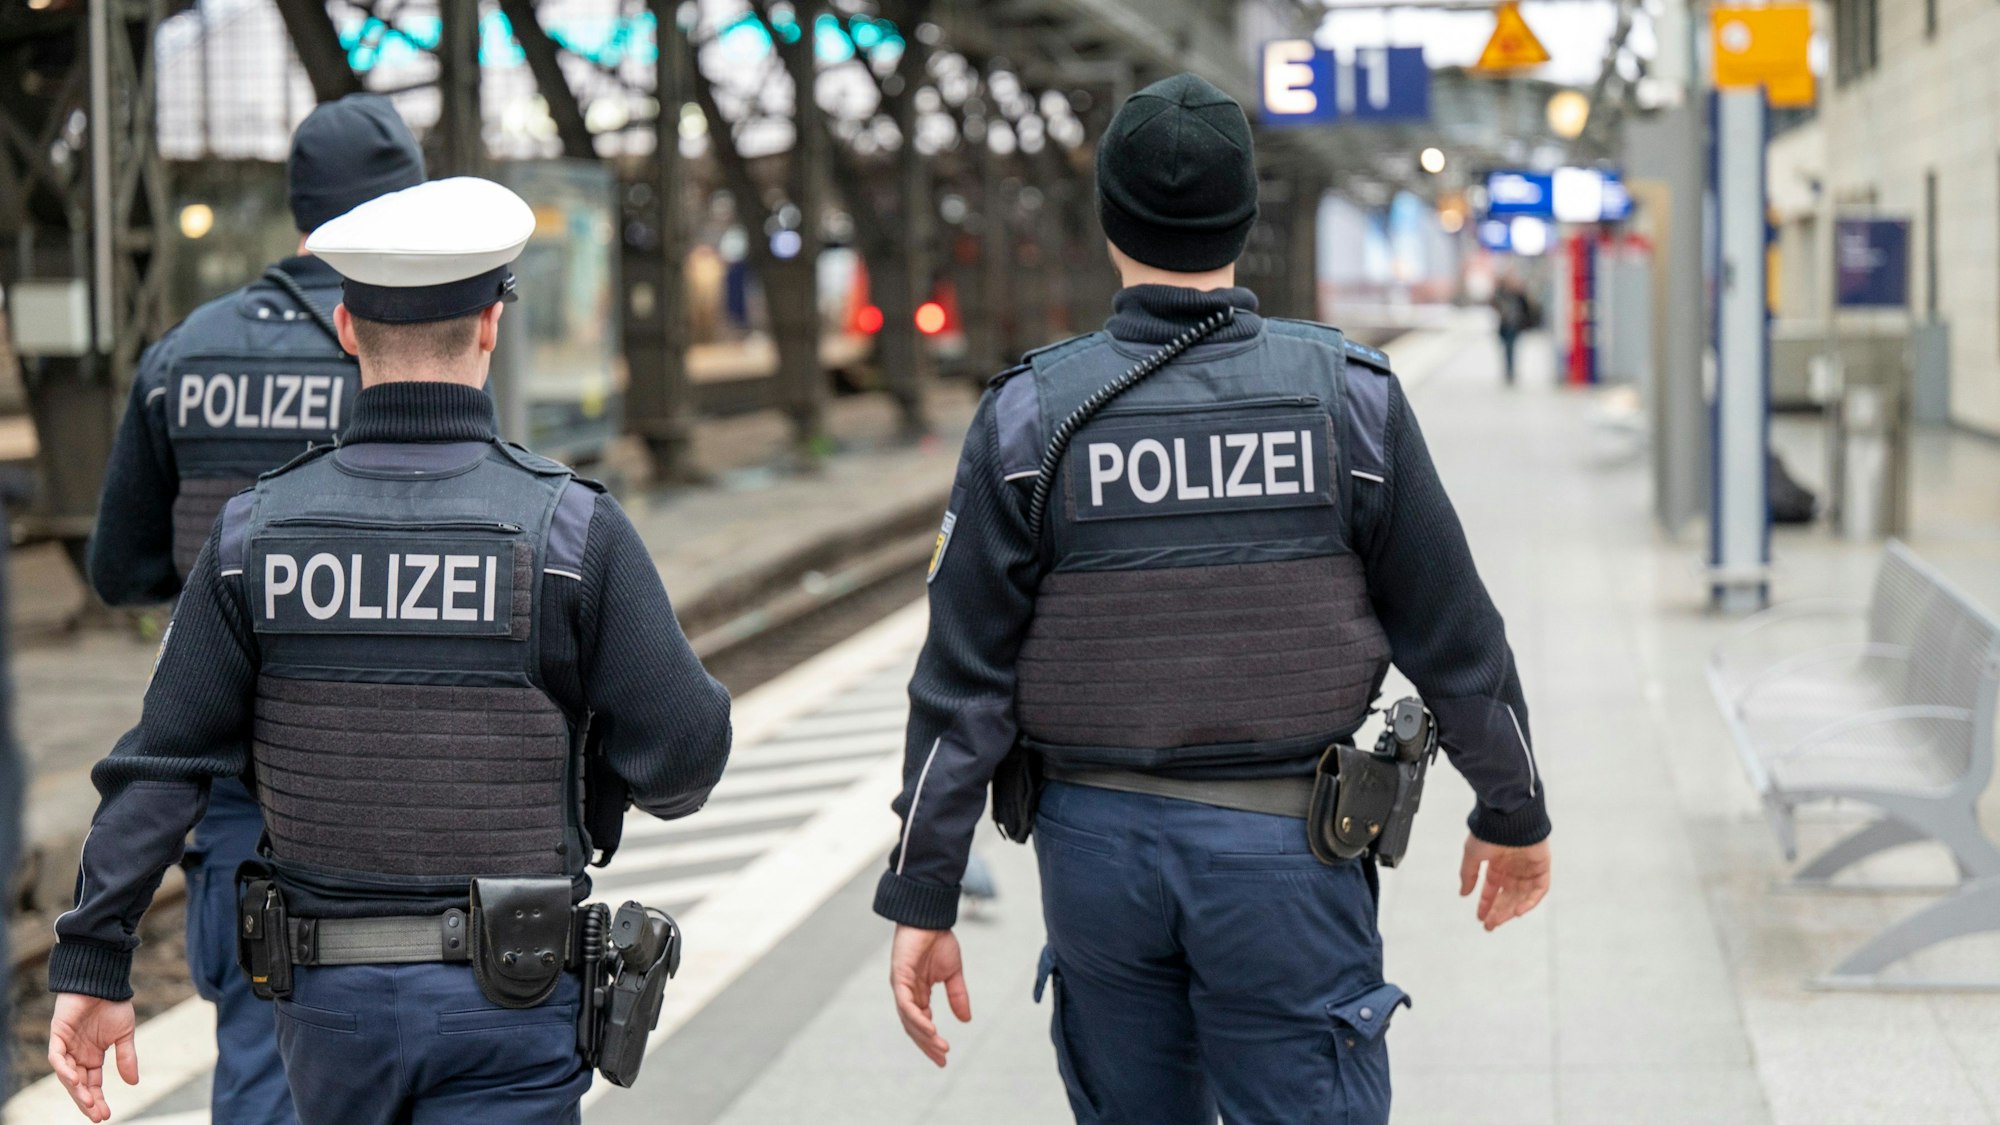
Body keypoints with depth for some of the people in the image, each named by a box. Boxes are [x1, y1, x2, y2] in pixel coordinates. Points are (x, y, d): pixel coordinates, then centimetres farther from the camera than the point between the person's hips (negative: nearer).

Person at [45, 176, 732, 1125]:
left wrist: (91, 969, -1)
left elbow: (158, 770, -5)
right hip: (506, 1009, -4)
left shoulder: (256, 531, -3)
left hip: (329, 1002, 4)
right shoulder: (571, 529, -11)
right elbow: (681, 762, -9)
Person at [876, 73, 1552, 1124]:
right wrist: (1513, 810, 15)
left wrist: (921, 899, -2)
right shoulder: (1349, 395, -6)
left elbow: (964, 680, -6)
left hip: (1097, 843, 2)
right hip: (1282, 846, -2)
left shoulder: (1031, 414, -6)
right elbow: (1450, 634, 1)